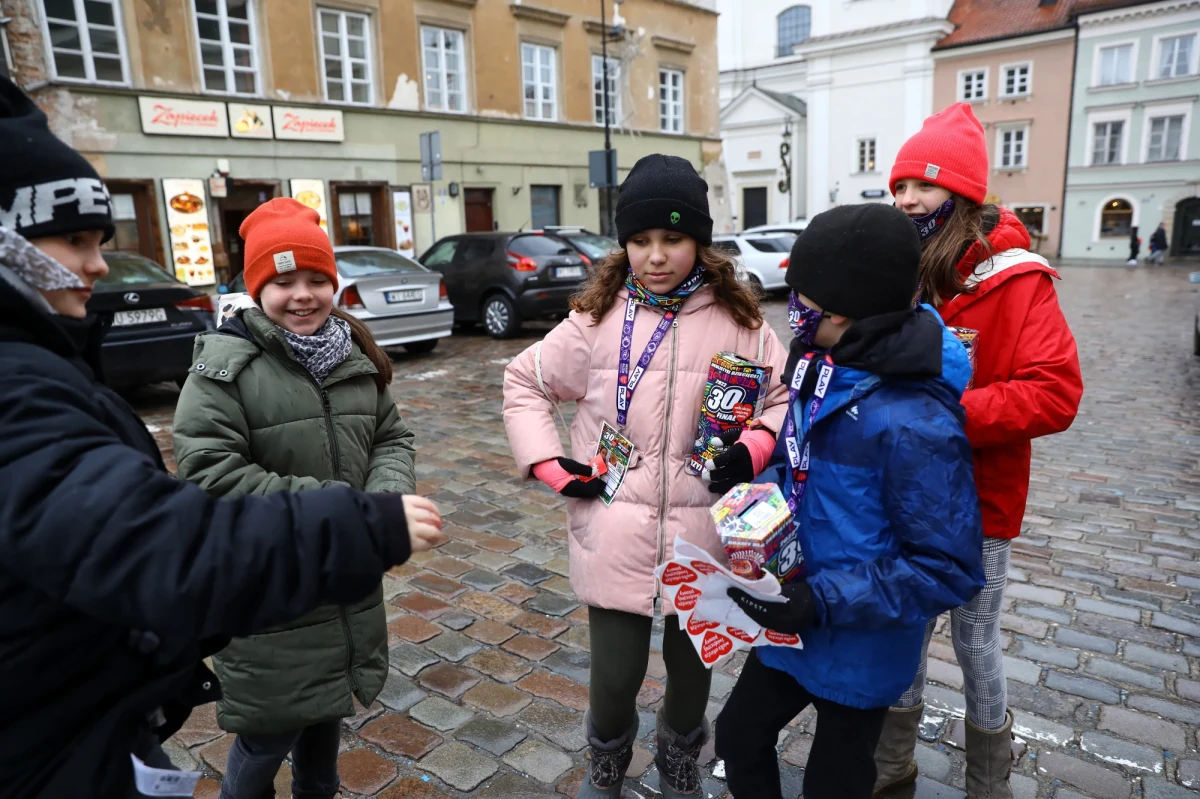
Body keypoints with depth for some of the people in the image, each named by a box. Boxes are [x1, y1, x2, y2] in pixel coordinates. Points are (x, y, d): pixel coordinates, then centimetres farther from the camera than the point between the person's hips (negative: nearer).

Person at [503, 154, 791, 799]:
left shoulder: (739, 321, -3)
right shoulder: (597, 318, -3)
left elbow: (787, 397, 6)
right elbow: (524, 382, 7)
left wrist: (755, 448, -13)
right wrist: (552, 465, -4)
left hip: (703, 533, 1)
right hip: (615, 534, 0)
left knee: (692, 662, 18)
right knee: (614, 673, 6)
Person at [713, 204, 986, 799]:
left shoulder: (914, 422, -30)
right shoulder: (825, 369, -4)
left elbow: (950, 570, -26)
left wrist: (824, 602, -29)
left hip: (860, 648, -7)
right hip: (794, 624, 7)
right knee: (738, 738, 24)